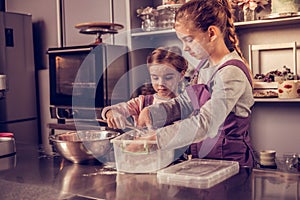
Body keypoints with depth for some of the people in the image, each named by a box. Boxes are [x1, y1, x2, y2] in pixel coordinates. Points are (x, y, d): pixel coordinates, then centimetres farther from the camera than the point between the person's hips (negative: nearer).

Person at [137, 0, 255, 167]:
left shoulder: (231, 73, -18)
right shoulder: (205, 65, 9)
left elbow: (205, 124, -26)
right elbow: (185, 103, 15)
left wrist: (154, 139, -28)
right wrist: (151, 113, -1)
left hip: (229, 159, -7)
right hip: (204, 157, 7)